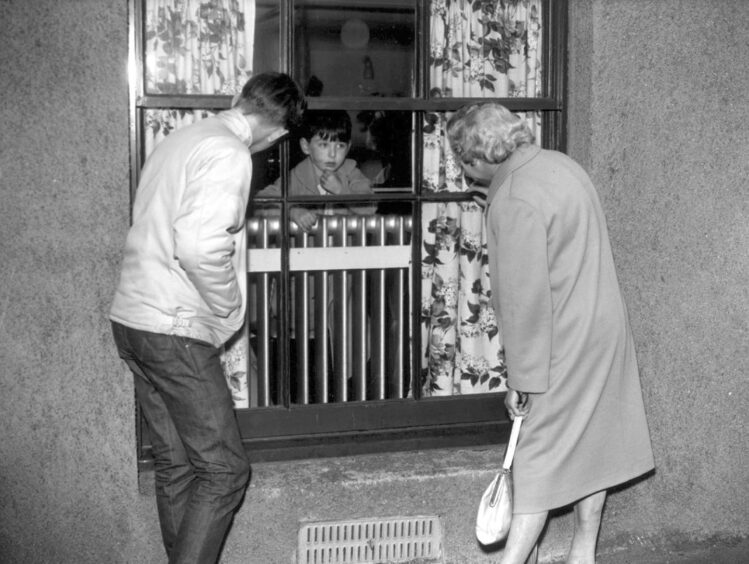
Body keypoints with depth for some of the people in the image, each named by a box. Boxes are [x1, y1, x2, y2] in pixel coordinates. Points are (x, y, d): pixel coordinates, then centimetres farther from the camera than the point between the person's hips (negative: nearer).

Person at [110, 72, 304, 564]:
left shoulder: (184, 138, 16)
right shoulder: (229, 154, -14)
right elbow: (200, 246, -27)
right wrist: (230, 310, -10)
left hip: (133, 317, 10)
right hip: (176, 329, -10)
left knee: (176, 462, 15)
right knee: (224, 469, -3)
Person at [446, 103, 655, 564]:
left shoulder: (515, 201, -21)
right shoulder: (560, 164, 7)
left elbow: (526, 298, -22)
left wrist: (521, 380, -16)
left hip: (565, 342, -9)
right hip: (605, 327, 9)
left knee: (539, 456, -4)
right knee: (591, 443, 16)